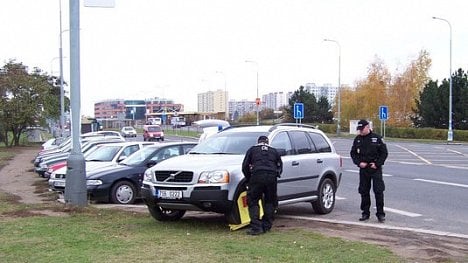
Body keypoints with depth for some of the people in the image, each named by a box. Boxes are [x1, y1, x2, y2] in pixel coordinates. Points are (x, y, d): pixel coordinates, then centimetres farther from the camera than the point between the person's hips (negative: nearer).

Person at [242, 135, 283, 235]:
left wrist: (249, 180, 25)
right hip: (271, 177, 2)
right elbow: (280, 166, 22)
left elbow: (245, 166, 16)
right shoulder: (274, 151, 26)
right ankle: (267, 226, 18)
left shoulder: (252, 149, 21)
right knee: (269, 202, 17)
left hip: (257, 176, -2)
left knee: (252, 202, 4)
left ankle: (256, 227, -5)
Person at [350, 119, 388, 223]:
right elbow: (353, 153, 13)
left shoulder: (377, 138, -3)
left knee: (379, 191, -5)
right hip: (363, 169, 4)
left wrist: (377, 164, -10)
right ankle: (365, 213, 16)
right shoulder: (357, 139, 7)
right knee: (364, 192, 7)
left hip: (376, 169, -4)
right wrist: (359, 162, -3)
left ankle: (380, 214, 2)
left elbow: (384, 153, 0)